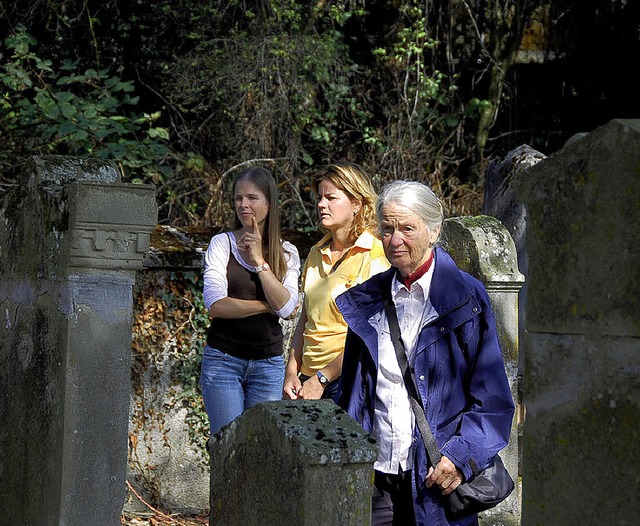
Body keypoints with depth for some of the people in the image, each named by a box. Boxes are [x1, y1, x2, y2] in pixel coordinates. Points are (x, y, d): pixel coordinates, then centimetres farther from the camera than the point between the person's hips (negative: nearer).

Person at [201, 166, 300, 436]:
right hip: (223, 360, -2)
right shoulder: (221, 244, 1)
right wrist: (267, 306, -7)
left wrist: (259, 260, -12)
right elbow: (215, 305, -11)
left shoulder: (287, 252, 6)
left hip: (268, 364, 2)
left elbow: (286, 307, -9)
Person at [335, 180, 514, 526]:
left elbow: (493, 397, -5)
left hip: (436, 479, -3)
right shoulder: (366, 302, 9)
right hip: (374, 477, 3)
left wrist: (461, 455, -17)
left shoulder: (465, 298, -3)